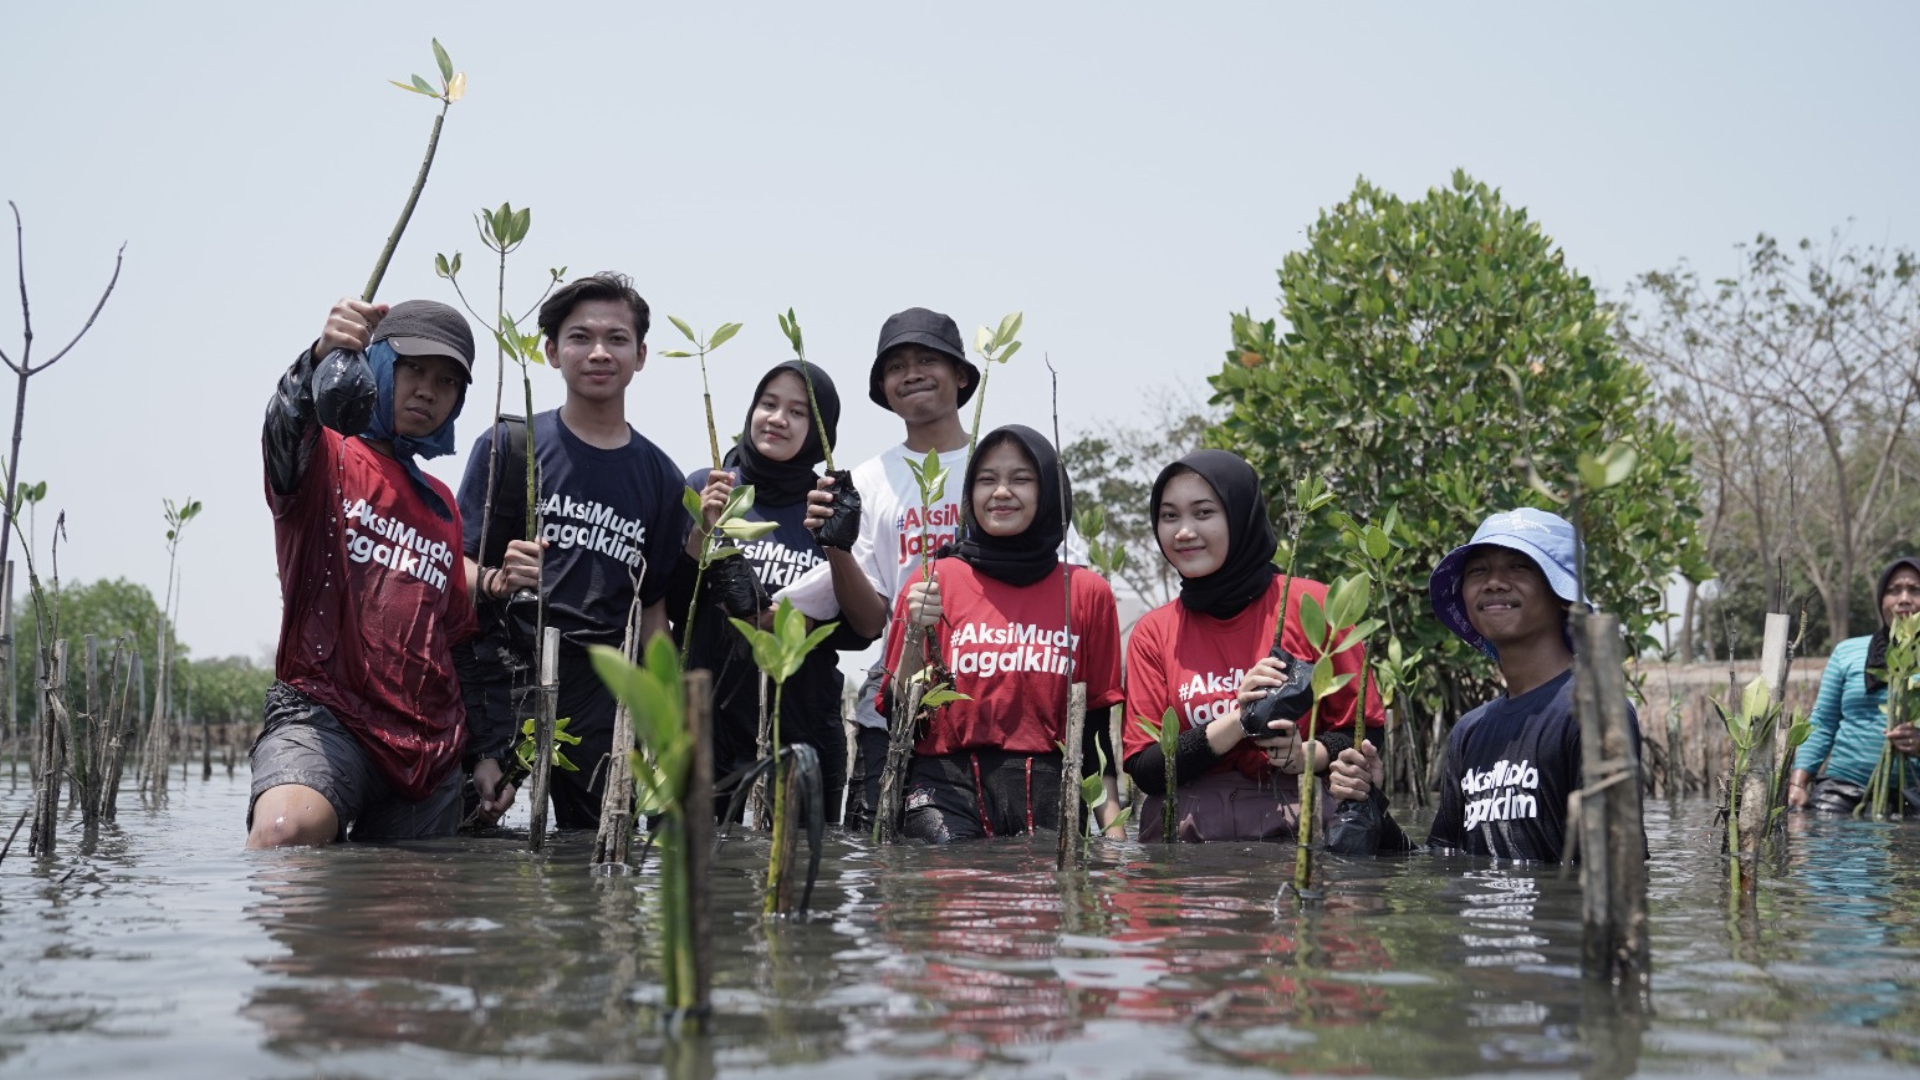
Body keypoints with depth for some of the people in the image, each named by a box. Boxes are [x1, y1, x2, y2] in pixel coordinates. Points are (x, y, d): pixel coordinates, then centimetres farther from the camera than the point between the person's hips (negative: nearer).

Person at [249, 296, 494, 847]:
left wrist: (484, 751, 16)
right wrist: (321, 358, -44)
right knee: (287, 828, -33)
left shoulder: (443, 507, 22)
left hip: (429, 746, 6)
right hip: (322, 713, -6)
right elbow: (284, 430, -22)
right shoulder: (330, 461, 4)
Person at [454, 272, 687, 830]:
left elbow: (654, 606, 14)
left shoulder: (660, 476, 12)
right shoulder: (508, 445, 3)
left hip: (604, 697, 3)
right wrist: (498, 581, -22)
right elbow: (457, 567, 1)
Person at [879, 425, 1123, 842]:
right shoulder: (933, 582, 5)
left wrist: (1113, 826, 0)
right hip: (948, 790, -1)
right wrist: (914, 634, -11)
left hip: (1050, 794, 2)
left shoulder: (1087, 592, 8)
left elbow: (1098, 727, 10)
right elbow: (902, 715, 4)